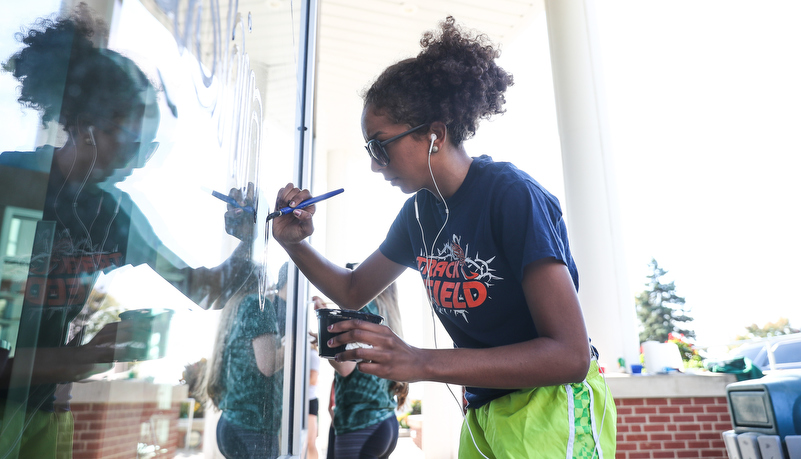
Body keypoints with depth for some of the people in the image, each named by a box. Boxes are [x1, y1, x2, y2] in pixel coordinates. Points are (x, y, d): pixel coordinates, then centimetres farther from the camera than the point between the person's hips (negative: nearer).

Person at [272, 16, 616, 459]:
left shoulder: (513, 195, -22)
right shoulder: (418, 213, 1)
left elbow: (571, 354, -27)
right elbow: (352, 291, 12)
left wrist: (422, 363, -32)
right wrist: (294, 242, -6)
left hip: (552, 411, -7)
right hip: (481, 417, 7)